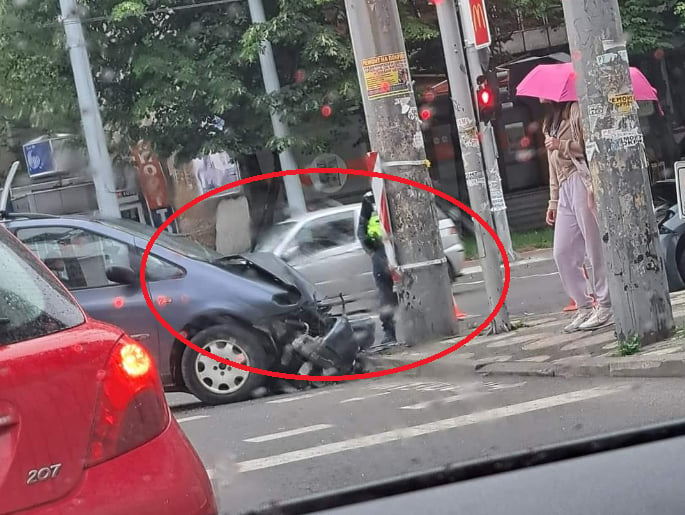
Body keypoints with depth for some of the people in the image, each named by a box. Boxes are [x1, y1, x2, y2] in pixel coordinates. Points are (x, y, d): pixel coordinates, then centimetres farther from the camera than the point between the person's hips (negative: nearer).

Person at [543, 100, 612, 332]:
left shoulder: (575, 110, -1)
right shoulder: (549, 123, 23)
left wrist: (562, 145, -10)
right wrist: (553, 201, 23)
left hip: (581, 181, -9)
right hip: (565, 189, 9)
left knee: (595, 246, -6)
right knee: (562, 253, 4)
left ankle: (605, 306, -2)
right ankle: (584, 306, 9)